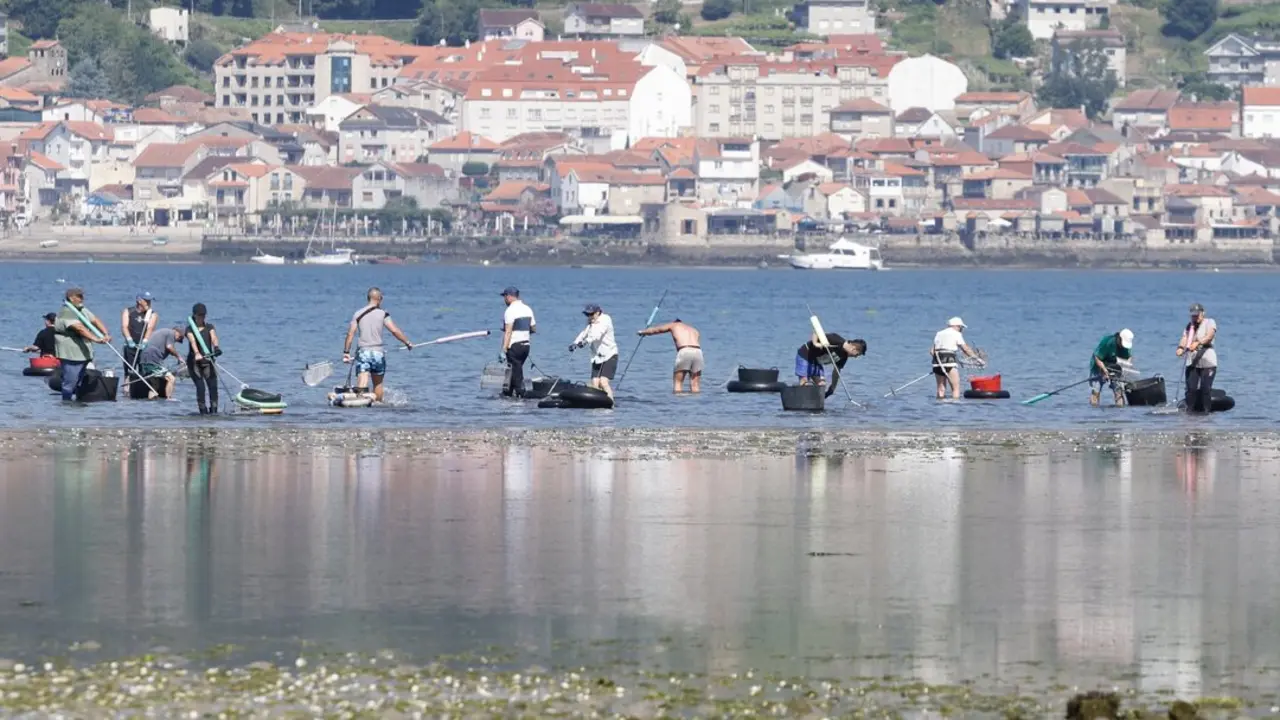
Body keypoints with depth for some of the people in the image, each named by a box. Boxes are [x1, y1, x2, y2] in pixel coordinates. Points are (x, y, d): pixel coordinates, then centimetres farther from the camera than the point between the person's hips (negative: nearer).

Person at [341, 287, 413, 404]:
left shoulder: (358, 314, 6)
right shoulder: (382, 314, -1)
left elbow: (350, 334, 2)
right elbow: (394, 330, -7)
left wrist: (346, 352, 6)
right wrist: (407, 342, 5)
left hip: (363, 352, 1)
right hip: (378, 352, -1)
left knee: (362, 384, -11)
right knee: (378, 384, 16)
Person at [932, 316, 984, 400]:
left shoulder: (939, 334, 19)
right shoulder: (956, 334, 1)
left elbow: (932, 351, 13)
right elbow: (965, 349, 1)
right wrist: (977, 359, 8)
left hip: (937, 362, 6)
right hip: (949, 362, -6)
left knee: (941, 388, 9)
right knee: (956, 388, -4)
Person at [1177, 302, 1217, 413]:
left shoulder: (1210, 322, -1)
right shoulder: (1189, 326, 13)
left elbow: (1209, 336, -19)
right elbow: (1184, 338, -3)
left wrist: (1198, 343, -37)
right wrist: (1181, 347, -26)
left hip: (1208, 363, -4)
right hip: (1192, 362, 4)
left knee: (1205, 388, -6)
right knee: (1191, 388, -4)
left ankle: (1205, 410, 2)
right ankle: (1190, 410, 2)